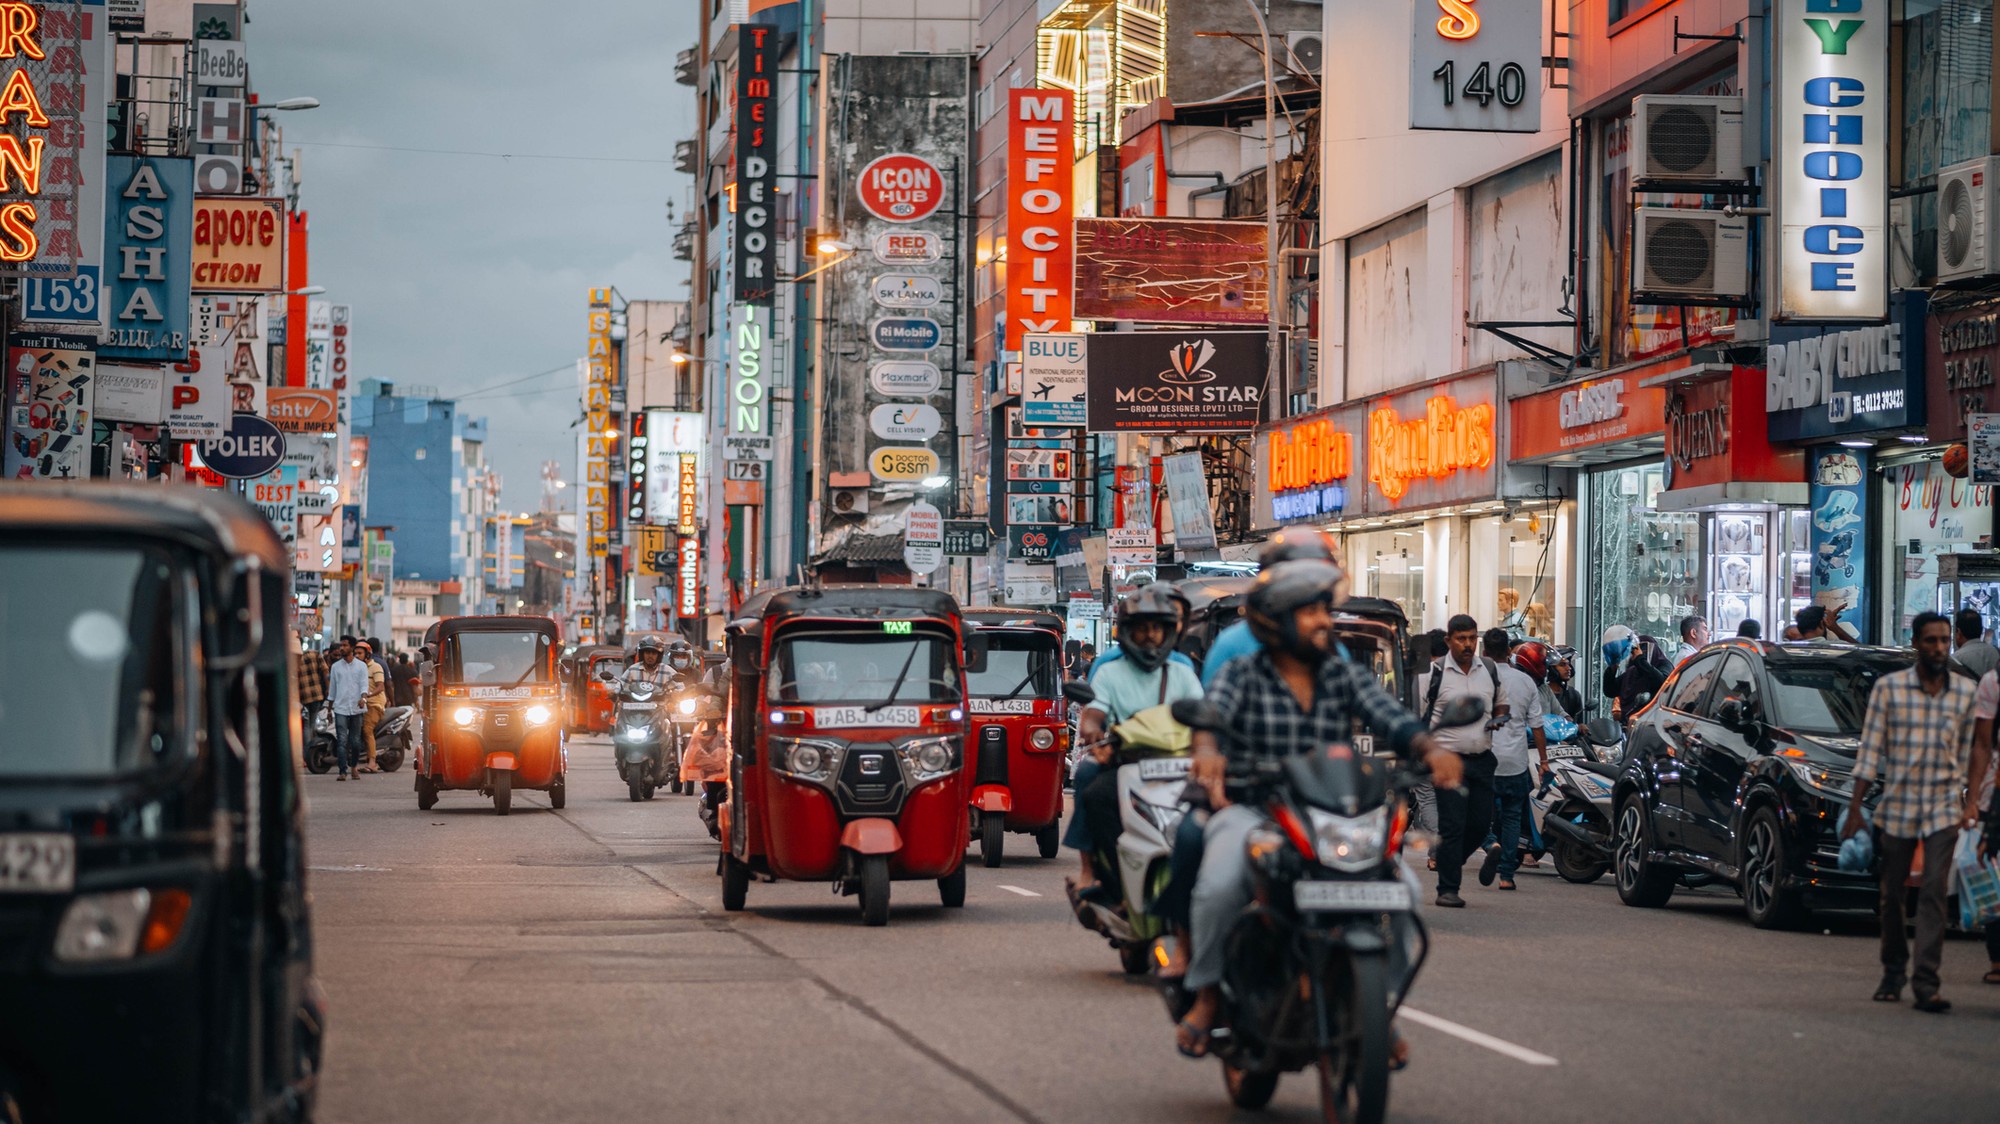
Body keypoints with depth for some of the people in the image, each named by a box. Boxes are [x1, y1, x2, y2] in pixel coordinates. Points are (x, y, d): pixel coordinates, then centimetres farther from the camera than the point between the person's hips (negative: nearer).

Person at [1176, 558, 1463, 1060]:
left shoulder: (1347, 677, 10)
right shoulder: (1242, 675, 2)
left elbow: (1391, 719, -5)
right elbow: (1213, 713, -18)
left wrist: (1430, 748, -28)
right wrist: (1208, 749, -43)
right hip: (1250, 809, -3)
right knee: (1220, 886, -32)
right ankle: (1207, 993, -7)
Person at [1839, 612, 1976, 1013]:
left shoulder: (1966, 692, 5)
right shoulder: (1889, 688, -1)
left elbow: (1968, 754, 11)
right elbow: (1870, 750, -2)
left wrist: (1968, 806, 8)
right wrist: (1855, 808, -6)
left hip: (1943, 810, 0)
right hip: (1896, 808, 0)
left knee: (1934, 892, -11)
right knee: (1892, 895, 8)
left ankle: (1926, 982, -14)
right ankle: (1893, 972, 26)